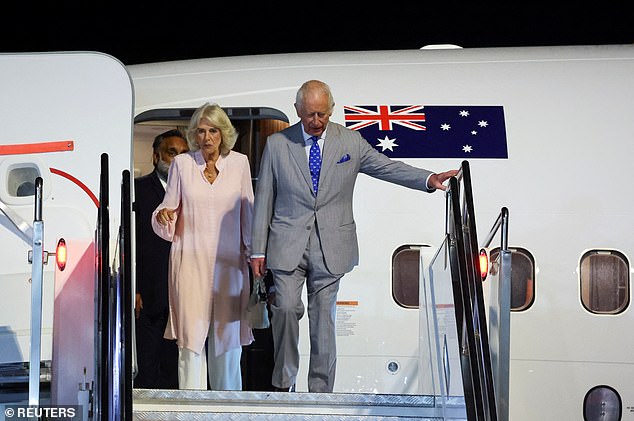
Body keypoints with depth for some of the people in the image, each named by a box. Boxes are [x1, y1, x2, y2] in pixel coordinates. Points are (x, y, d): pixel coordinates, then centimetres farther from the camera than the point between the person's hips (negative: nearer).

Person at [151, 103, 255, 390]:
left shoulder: (239, 163, 5)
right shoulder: (181, 164, 4)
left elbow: (247, 212, 10)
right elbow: (170, 209, 9)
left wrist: (253, 251, 8)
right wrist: (163, 216, -13)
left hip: (228, 262, 1)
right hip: (191, 259, -1)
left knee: (227, 334, 5)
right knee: (191, 335, -6)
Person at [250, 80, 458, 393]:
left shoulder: (350, 141, 5)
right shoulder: (277, 144, 3)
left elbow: (387, 167, 6)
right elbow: (263, 200, 5)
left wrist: (429, 179, -11)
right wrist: (258, 250, 3)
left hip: (330, 249, 1)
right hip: (288, 246, -1)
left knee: (324, 318, 2)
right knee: (286, 308, -14)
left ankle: (320, 393, 10)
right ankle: (284, 383, 3)